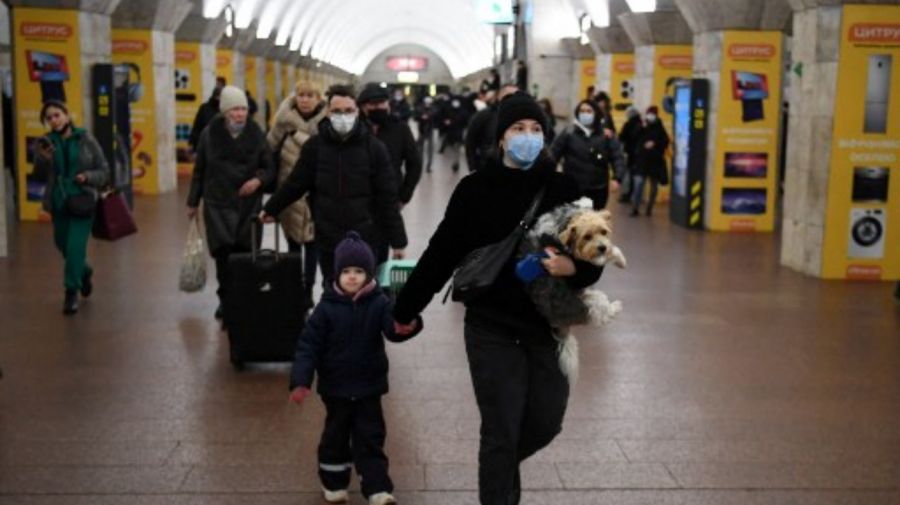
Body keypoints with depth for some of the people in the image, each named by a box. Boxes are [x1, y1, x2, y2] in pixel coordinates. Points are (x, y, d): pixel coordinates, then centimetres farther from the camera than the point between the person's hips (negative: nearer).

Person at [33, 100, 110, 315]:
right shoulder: (46, 143, 2)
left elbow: (104, 170, 1)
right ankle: (84, 272, 45)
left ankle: (71, 292, 0)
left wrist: (88, 177, -18)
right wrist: (43, 159, -20)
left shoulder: (86, 140, -3)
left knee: (75, 247, -12)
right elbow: (40, 176, -1)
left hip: (83, 200, -3)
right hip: (58, 202, 4)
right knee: (63, 245, 17)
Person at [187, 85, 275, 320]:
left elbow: (269, 168, 9)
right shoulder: (210, 134, 3)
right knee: (223, 251, -10)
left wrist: (258, 180, -13)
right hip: (218, 204, 0)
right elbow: (199, 170, 11)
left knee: (245, 252, -6)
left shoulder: (256, 134, 3)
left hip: (249, 204, 0)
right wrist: (193, 202, 14)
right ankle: (226, 299, 5)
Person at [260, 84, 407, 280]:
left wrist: (397, 241, -3)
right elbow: (295, 183, 13)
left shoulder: (374, 147, -4)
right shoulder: (314, 146, 0)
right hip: (328, 241, 2)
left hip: (368, 239, -2)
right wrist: (271, 209, 20)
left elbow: (388, 197, -3)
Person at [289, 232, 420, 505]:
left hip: (369, 386, 0)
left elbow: (393, 329, -23)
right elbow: (309, 344, -11)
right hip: (335, 387, 0)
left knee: (371, 438, 6)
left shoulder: (379, 303, -8)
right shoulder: (327, 307, -11)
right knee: (336, 435, 15)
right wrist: (301, 380, -20)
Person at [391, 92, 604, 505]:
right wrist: (406, 309, 6)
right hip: (492, 329, -2)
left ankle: (501, 464, 45)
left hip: (548, 326, 3)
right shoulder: (475, 190, -6)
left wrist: (574, 267, -22)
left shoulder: (563, 188, -2)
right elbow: (441, 254, 0)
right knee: (500, 431, 1)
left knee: (546, 423, 12)